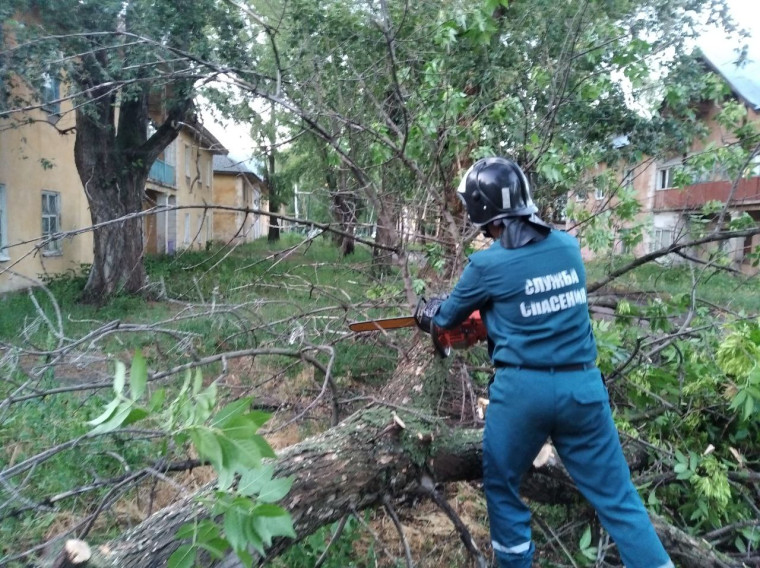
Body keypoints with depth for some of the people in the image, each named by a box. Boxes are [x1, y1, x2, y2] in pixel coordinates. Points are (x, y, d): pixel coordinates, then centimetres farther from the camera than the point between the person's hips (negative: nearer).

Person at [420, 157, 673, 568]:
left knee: (501, 485, 20)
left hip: (522, 388, -3)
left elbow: (448, 316, 8)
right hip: (583, 386, 4)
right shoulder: (568, 246, 3)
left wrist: (430, 310, 31)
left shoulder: (488, 264, -9)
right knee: (616, 497, 13)